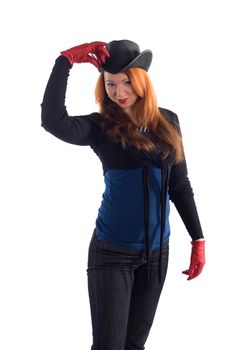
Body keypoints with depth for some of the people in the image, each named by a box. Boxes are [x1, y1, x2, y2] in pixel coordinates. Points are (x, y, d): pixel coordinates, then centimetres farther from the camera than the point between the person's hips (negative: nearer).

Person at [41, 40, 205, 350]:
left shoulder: (167, 122, 3)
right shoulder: (100, 127, -8)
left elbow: (179, 184, 9)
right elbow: (52, 121, -28)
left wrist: (198, 239, 8)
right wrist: (67, 59, -26)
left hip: (157, 251, 4)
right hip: (112, 252, -3)